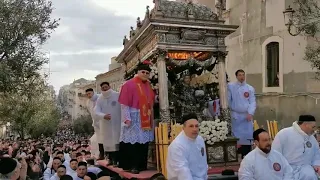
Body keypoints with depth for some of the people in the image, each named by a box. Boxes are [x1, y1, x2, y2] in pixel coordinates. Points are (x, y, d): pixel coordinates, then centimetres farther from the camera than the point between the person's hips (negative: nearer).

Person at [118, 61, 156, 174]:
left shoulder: (148, 85, 13)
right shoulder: (129, 84, -8)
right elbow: (124, 103, -13)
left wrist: (156, 97, 4)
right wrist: (127, 118, -19)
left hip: (146, 119, 7)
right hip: (134, 118, -7)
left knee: (143, 142, 10)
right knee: (133, 142, -5)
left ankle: (141, 165, 20)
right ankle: (131, 165, 3)